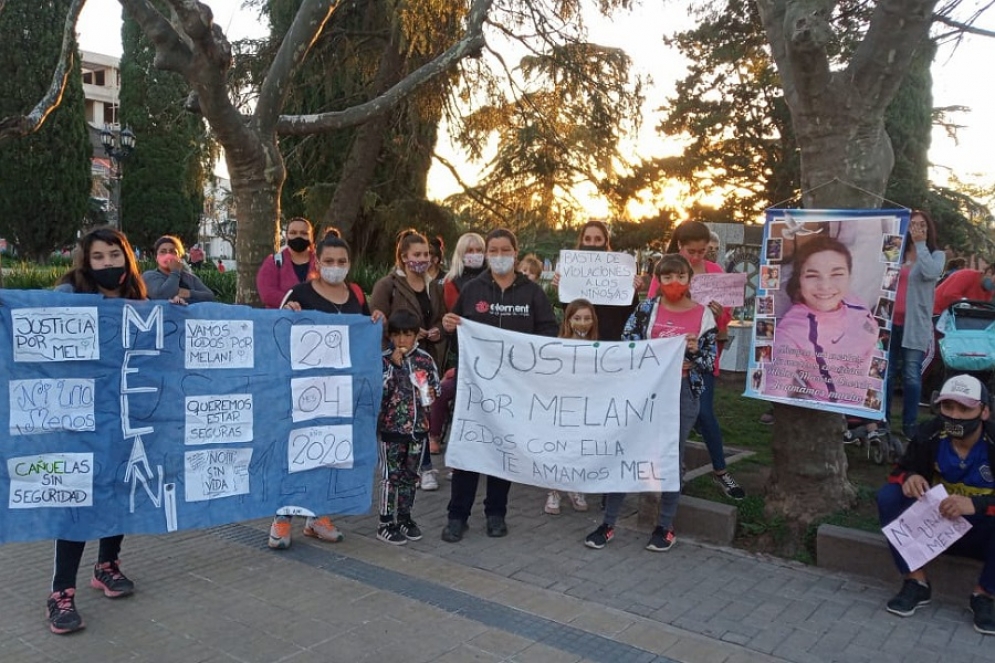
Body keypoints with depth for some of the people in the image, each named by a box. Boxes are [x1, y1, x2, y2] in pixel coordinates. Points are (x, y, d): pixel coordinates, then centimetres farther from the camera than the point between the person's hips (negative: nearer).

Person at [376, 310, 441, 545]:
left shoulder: (425, 359, 3)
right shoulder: (385, 359, -7)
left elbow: (436, 386, 14)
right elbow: (379, 391, -17)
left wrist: (430, 394, -7)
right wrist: (393, 365, -21)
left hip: (418, 427, 4)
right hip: (391, 428, -4)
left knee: (410, 475, 14)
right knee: (391, 476, 1)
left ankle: (404, 518, 28)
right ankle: (385, 524, 11)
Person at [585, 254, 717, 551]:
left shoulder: (704, 315, 1)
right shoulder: (646, 309, 2)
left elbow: (710, 363, 3)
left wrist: (694, 352, -17)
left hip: (684, 392, 0)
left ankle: (665, 527, 21)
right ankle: (608, 523, 10)